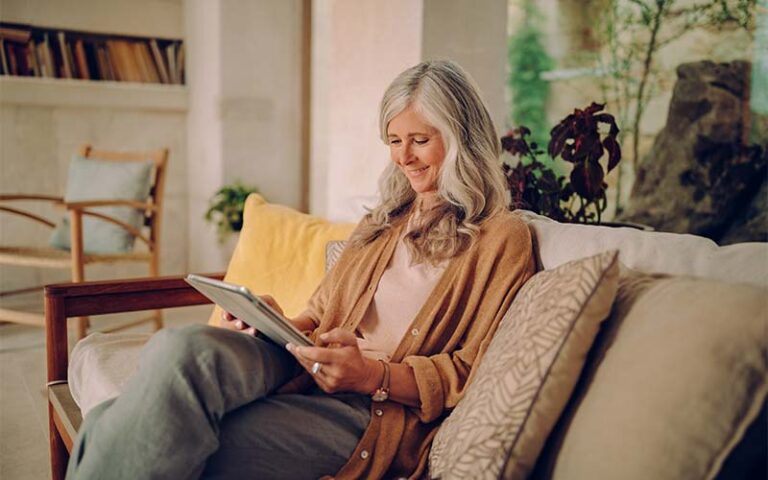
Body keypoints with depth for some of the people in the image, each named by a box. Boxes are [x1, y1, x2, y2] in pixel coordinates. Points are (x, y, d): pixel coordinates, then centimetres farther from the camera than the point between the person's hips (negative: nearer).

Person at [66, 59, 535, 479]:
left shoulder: (501, 239, 3)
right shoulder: (385, 220, 24)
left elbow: (471, 375, -2)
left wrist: (375, 375, -16)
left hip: (373, 412, -6)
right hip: (306, 369, 6)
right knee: (180, 347, -29)